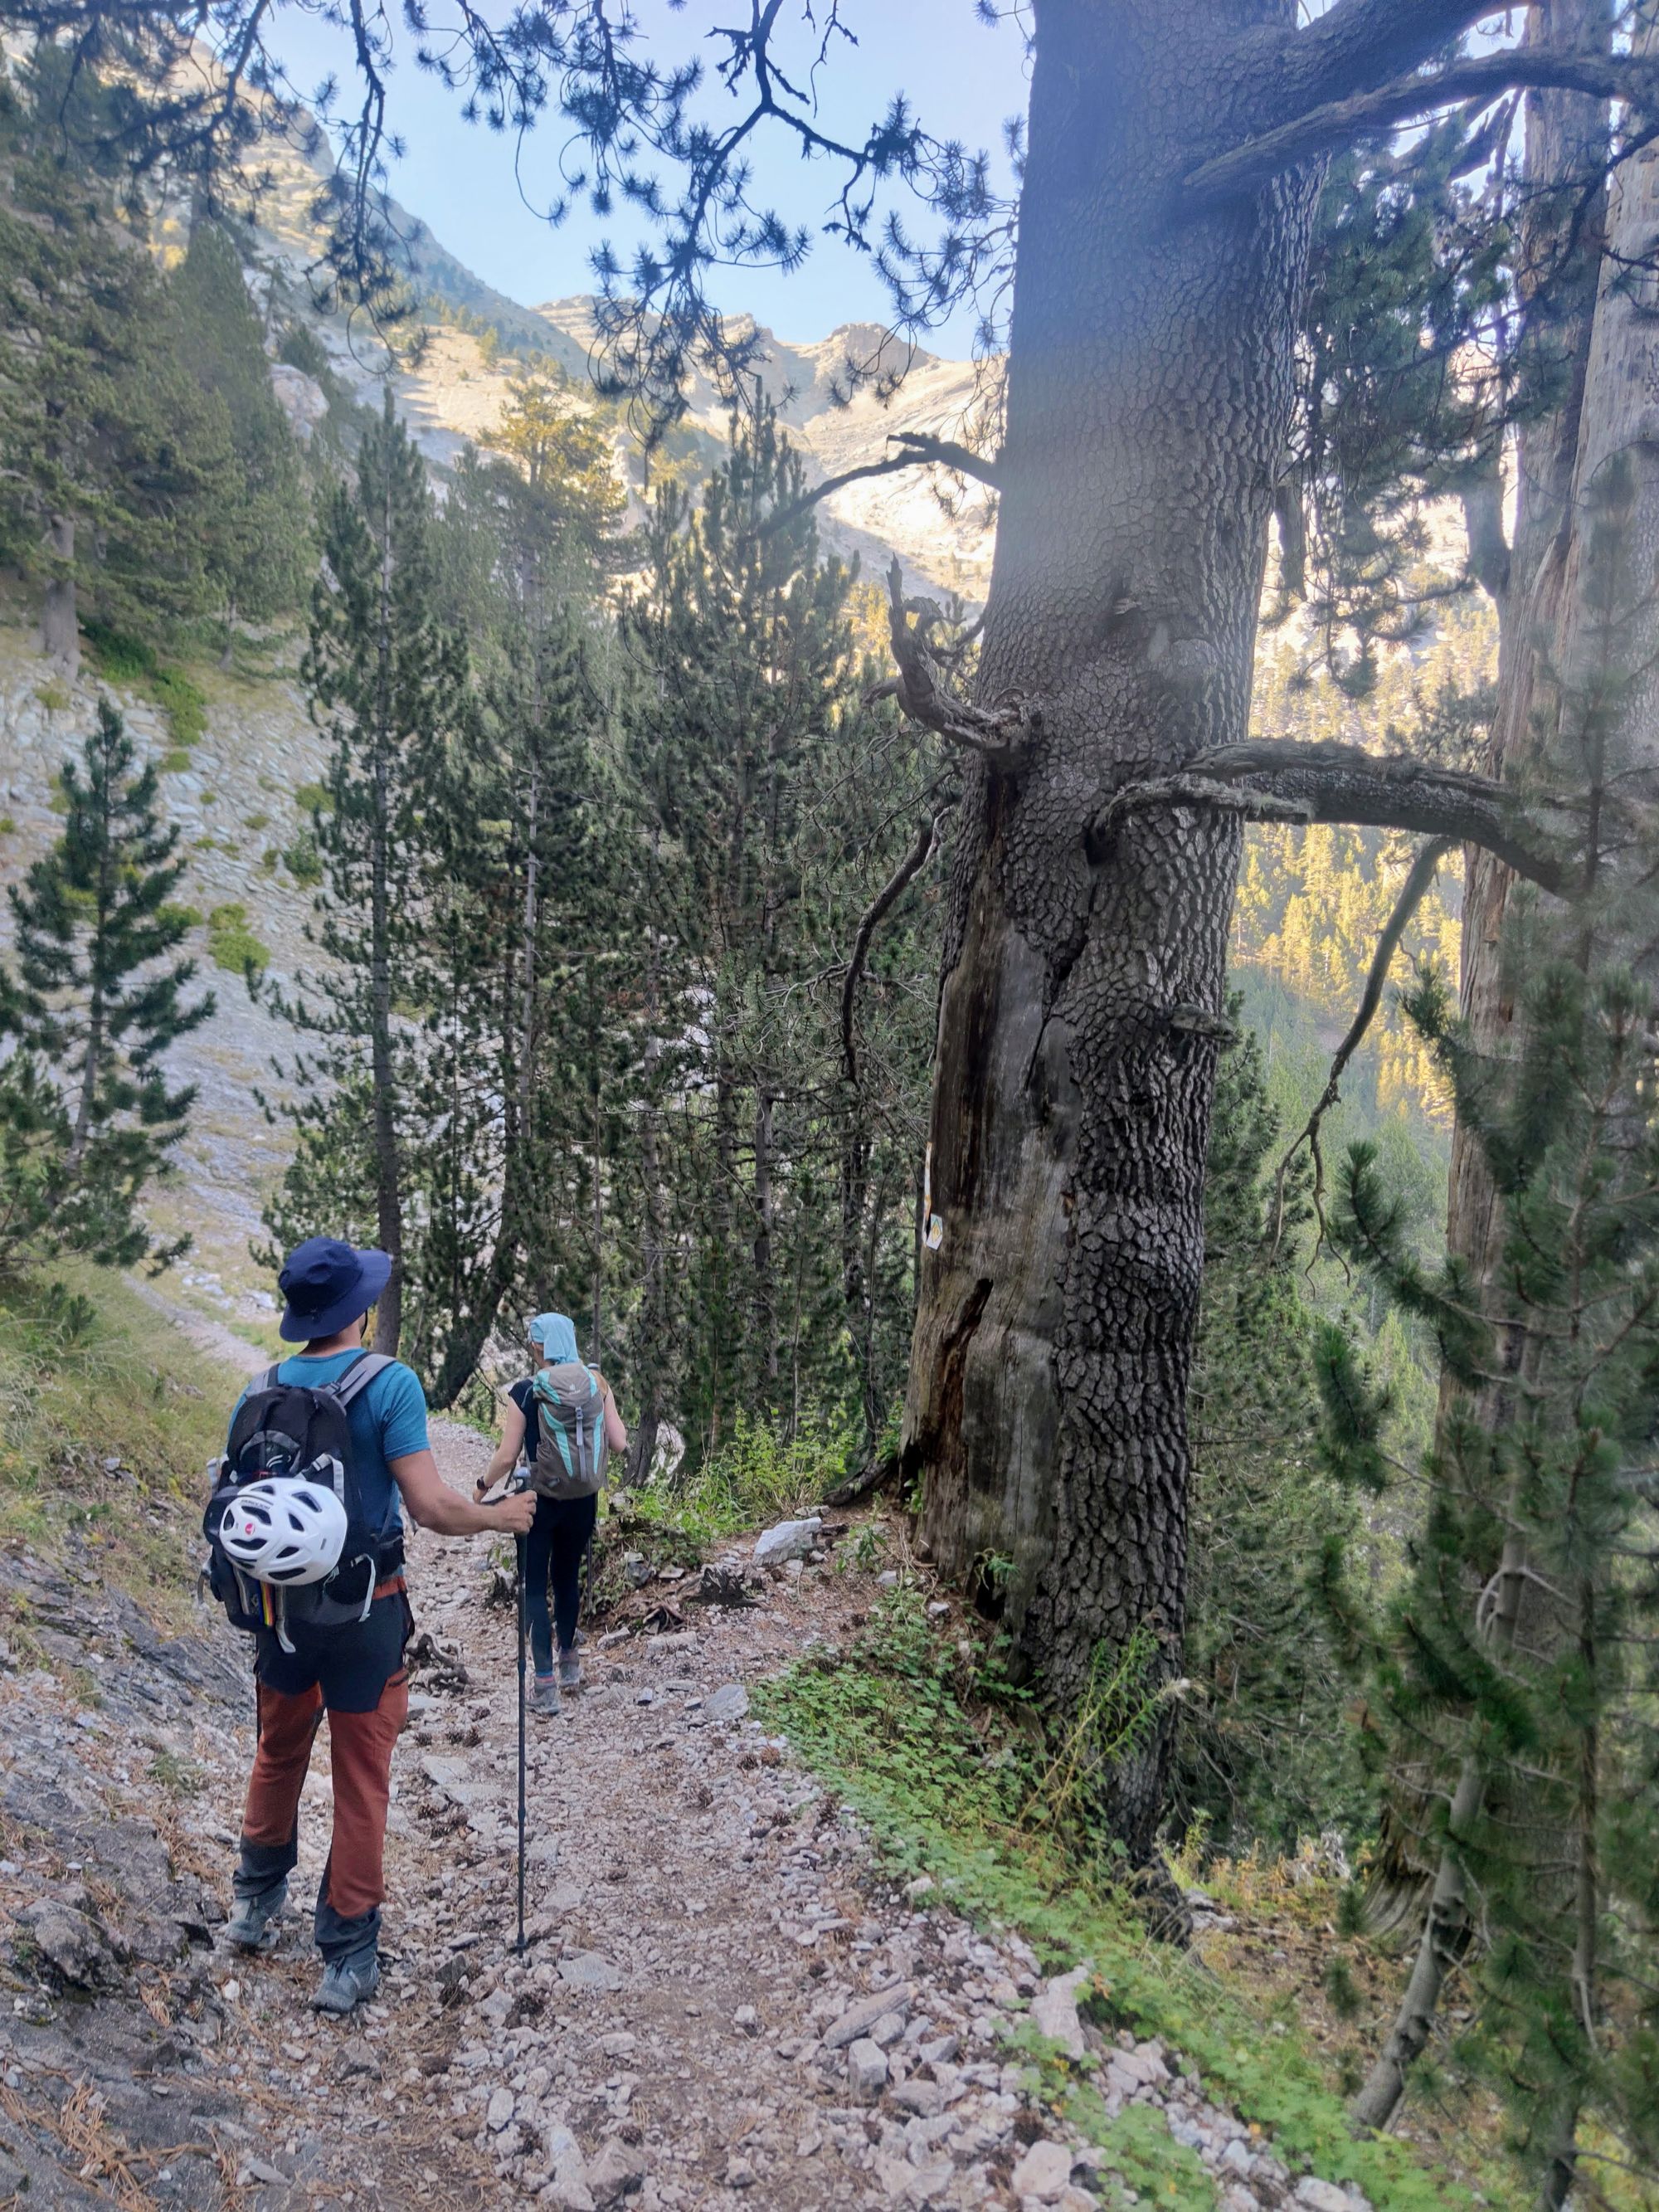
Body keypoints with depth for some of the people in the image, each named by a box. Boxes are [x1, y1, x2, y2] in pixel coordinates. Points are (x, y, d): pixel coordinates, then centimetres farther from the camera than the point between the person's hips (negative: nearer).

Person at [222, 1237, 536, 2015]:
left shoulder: (259, 1391, -2)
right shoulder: (390, 1384, -17)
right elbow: (430, 1505, -21)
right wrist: (499, 1516, -3)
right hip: (363, 1613, -4)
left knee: (279, 1755, 27)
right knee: (361, 1782, 9)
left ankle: (256, 1902, 43)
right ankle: (347, 1957, 18)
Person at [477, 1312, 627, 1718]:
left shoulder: (524, 1392, -13)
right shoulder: (596, 1384, -5)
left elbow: (507, 1457, -10)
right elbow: (619, 1444, -5)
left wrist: (483, 1484, 8)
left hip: (539, 1499, -4)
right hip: (582, 1499, 4)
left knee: (535, 1586, 4)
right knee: (568, 1577, 22)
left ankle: (546, 1685, -1)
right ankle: (568, 1662, 36)